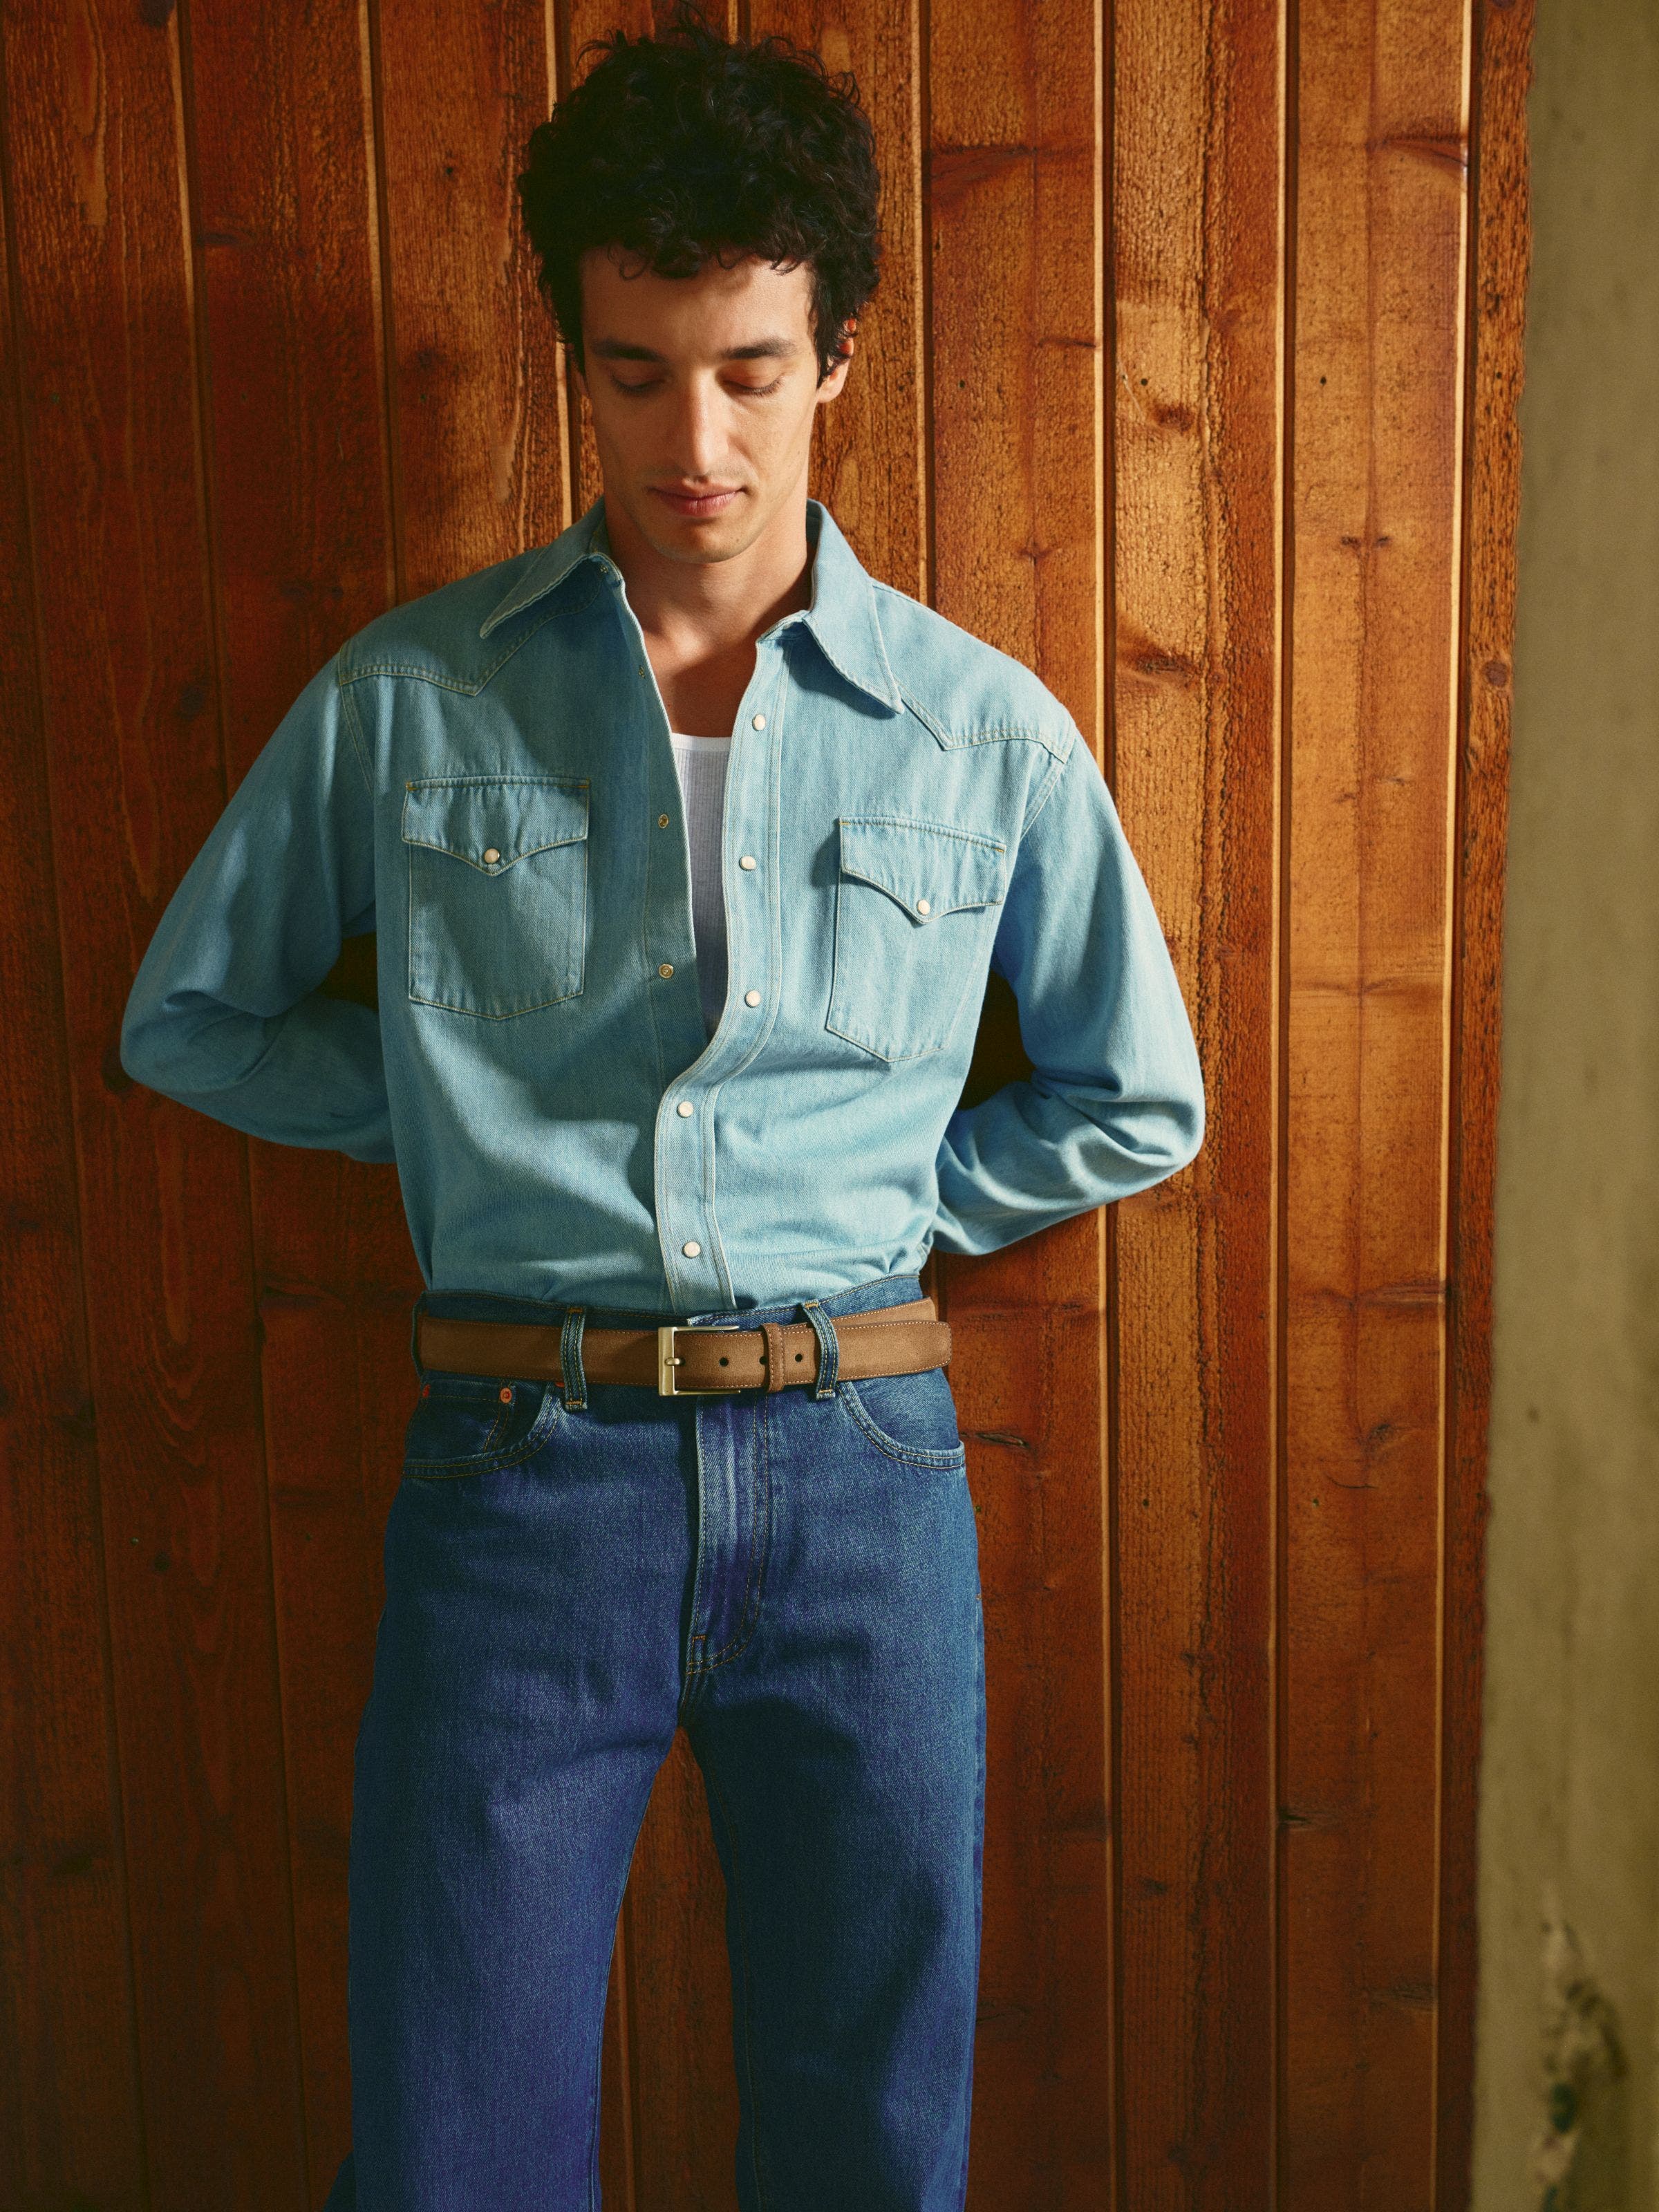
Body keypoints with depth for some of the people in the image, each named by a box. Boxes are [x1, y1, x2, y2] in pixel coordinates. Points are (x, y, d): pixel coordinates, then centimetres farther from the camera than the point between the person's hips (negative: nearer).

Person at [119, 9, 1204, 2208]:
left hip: (857, 1465, 1)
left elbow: (1138, 1102, 13)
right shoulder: (405, 696, 3)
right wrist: (462, 1114, 3)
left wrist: (878, 1192, 4)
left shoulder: (985, 732, 3)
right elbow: (192, 1017, 13)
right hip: (521, 1457, 0)